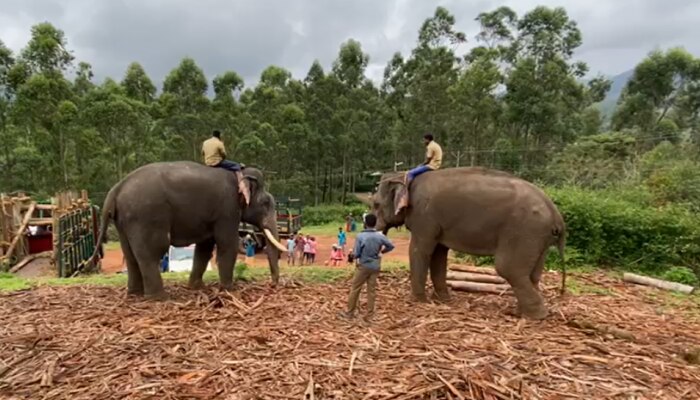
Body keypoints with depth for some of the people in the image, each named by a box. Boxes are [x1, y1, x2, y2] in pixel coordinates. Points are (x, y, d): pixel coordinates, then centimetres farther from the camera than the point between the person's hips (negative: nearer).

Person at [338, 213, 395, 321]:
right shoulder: (380, 236, -5)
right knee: (372, 290, 9)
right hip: (375, 266, 3)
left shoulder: (360, 236, -15)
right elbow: (391, 246, 2)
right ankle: (369, 314, 13)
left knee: (355, 289, 9)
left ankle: (349, 312, 18)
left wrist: (354, 255, 9)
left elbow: (356, 254, -14)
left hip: (363, 266, -3)